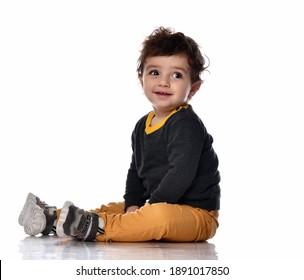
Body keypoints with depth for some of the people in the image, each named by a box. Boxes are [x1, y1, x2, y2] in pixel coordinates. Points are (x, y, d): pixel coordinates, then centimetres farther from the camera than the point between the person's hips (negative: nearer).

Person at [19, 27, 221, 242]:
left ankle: (90, 228, -37)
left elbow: (181, 174, -24)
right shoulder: (143, 127, 13)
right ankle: (53, 218, 3)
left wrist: (150, 207, -20)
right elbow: (136, 171, 17)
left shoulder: (187, 124, -15)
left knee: (159, 216, -38)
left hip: (198, 215, -9)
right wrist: (133, 205, 0)